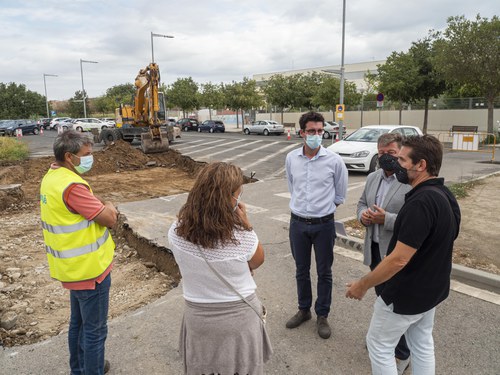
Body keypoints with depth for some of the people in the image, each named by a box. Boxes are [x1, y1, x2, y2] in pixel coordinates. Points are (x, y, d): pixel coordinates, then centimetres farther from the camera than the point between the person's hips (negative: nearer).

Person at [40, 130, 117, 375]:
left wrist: (101, 208, -2)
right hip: (89, 269, -10)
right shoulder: (71, 185, -27)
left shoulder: (52, 178, 5)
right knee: (94, 330, 7)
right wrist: (108, 206, -2)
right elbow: (110, 218, -21)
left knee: (78, 322, 26)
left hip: (75, 266, 10)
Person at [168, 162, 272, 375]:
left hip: (197, 317, 3)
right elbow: (258, 261, -6)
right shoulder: (241, 236, -28)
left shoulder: (176, 232, -16)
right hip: (239, 318, -2)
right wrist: (245, 224, -10)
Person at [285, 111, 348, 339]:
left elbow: (340, 195, 3)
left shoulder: (334, 161, -11)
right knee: (301, 270, 17)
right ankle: (304, 310, 36)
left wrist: (323, 208, 8)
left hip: (324, 224, -2)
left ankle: (322, 315, 29)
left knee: (324, 272, 10)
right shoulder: (291, 158, -3)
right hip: (298, 223, 3)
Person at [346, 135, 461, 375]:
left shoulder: (421, 202, -31)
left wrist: (363, 285, -18)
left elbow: (399, 259, -30)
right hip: (432, 289, 9)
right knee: (422, 344, 23)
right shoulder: (445, 195, 1)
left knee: (379, 345, 10)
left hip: (406, 295, -9)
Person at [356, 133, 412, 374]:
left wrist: (386, 219, -28)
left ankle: (401, 354, 24)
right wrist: (363, 214, -5)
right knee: (381, 297, 23)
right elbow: (362, 202, 17)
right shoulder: (372, 178, 7)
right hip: (374, 249, 7)